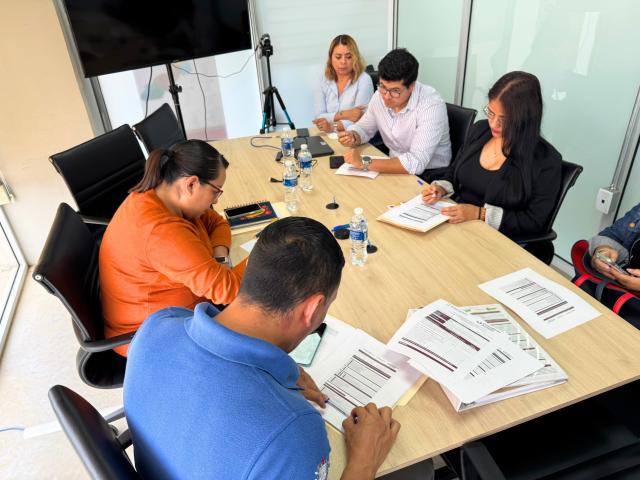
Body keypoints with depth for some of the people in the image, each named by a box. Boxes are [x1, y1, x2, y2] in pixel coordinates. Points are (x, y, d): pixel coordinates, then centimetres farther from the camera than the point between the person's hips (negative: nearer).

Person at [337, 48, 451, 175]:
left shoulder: (432, 105, -23)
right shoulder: (380, 96, -5)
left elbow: (416, 163, -30)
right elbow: (364, 127, 11)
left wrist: (365, 164, -31)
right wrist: (352, 137, -11)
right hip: (396, 168, 6)